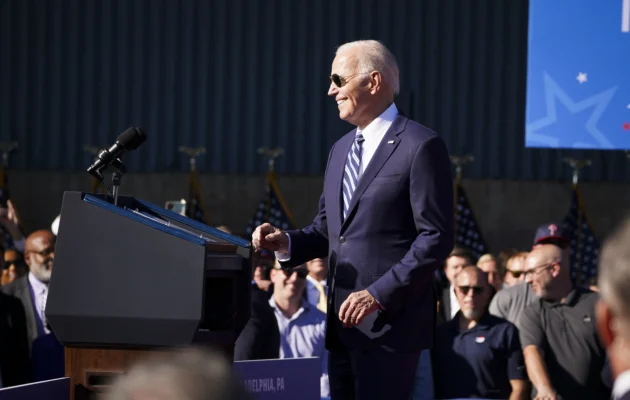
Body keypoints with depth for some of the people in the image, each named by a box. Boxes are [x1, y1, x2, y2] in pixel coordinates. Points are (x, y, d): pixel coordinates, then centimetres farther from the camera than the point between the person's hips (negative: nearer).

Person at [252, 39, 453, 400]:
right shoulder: (341, 150, 18)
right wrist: (286, 242, 1)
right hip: (343, 323, 8)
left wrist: (379, 295, -19)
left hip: (389, 322, -8)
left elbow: (436, 237, -13)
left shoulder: (420, 146, -8)